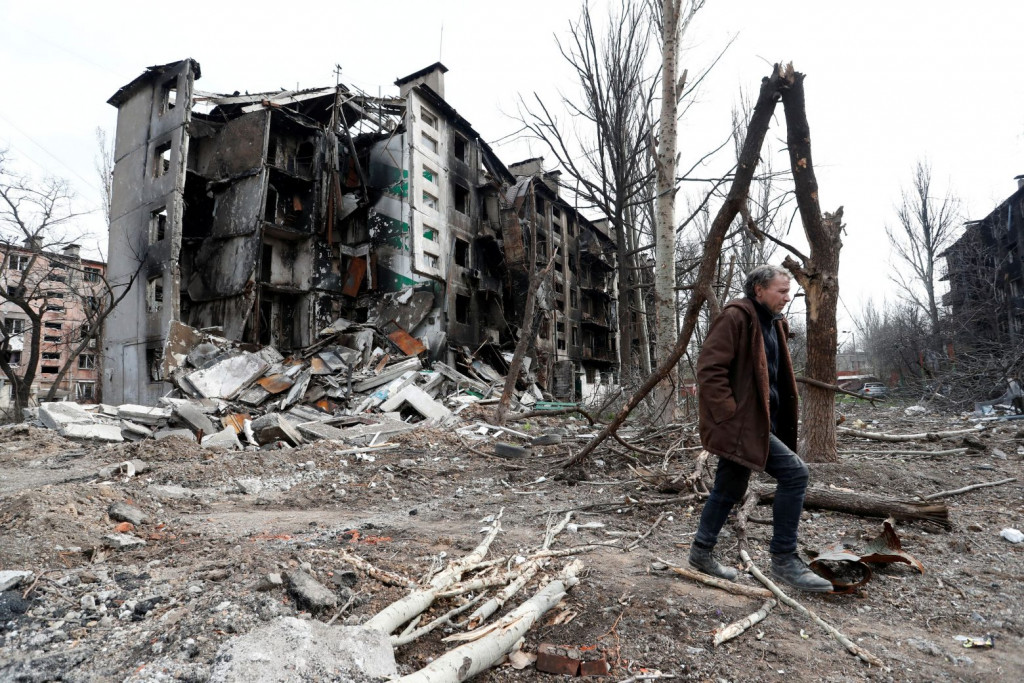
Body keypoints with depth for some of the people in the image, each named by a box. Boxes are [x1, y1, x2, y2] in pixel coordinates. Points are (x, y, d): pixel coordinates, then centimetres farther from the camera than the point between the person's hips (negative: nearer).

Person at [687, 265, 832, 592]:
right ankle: (784, 559, -1)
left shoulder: (772, 324, 16)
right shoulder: (735, 317, -13)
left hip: (751, 423, 10)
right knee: (794, 472, -13)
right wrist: (729, 415, -22)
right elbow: (709, 369, -20)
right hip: (739, 423, -10)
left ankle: (702, 552, 30)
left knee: (729, 489, 16)